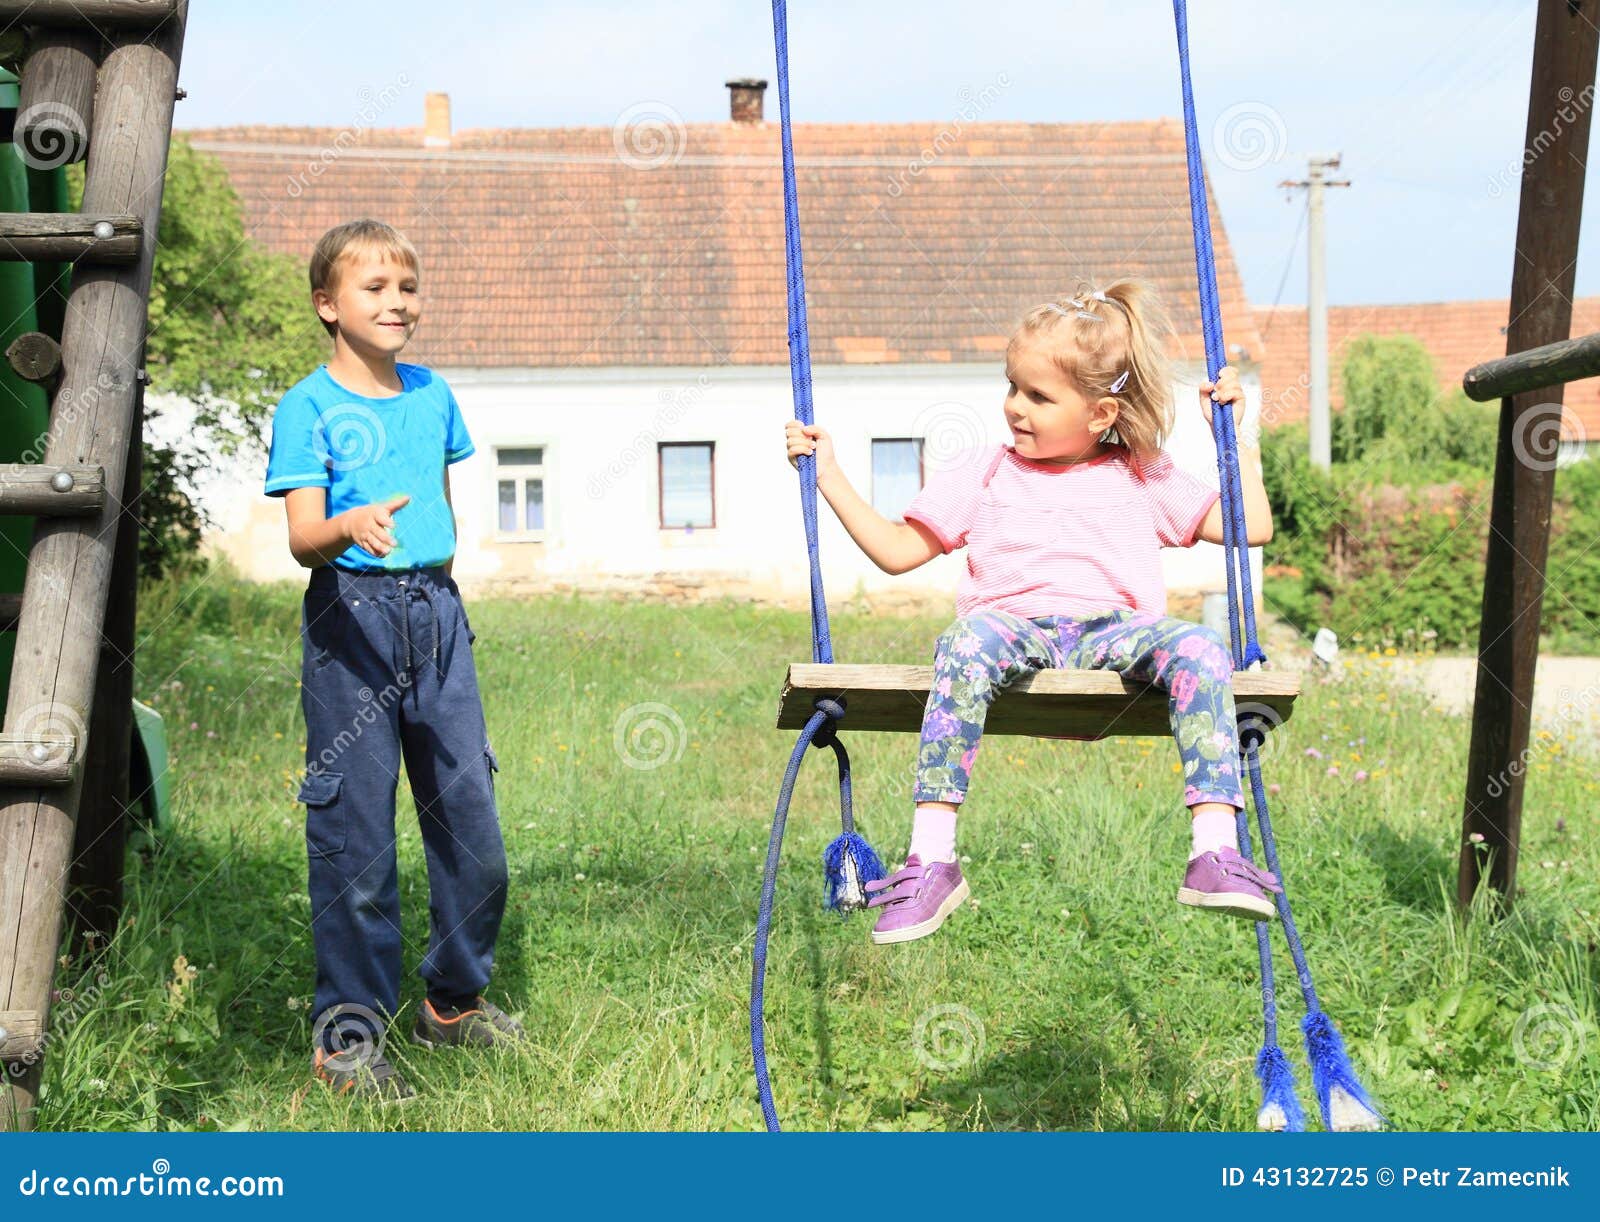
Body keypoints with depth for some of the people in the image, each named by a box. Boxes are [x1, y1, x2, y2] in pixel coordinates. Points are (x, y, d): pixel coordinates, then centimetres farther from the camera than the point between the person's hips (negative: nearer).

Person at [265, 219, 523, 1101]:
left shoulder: (433, 394, 11)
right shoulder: (308, 408, -5)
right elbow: (302, 538, -15)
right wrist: (353, 527, -34)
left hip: (436, 609, 5)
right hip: (350, 614, -5)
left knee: (470, 819, 6)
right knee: (356, 832, -2)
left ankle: (455, 1000, 26)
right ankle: (347, 1032, 11)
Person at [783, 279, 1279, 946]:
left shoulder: (1145, 479, 22)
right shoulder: (982, 475, 21)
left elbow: (1252, 527, 22)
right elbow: (896, 550, 21)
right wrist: (829, 476, 17)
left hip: (1112, 633, 1)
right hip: (1014, 626, -1)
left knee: (1196, 647, -32)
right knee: (968, 639, -38)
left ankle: (1215, 853, -37)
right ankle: (931, 857, -40)